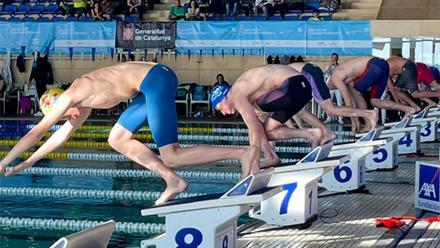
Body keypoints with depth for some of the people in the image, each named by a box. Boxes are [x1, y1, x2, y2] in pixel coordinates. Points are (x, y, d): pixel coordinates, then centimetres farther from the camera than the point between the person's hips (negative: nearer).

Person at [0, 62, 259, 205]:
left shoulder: (71, 95, -3)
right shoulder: (84, 98, 22)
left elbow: (37, 133, 1)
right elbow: (63, 133, 35)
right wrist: (30, 161, 40)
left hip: (157, 80, -10)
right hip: (154, 83, 10)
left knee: (171, 157, -8)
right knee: (117, 139, 14)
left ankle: (244, 152, -14)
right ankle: (173, 181, 8)